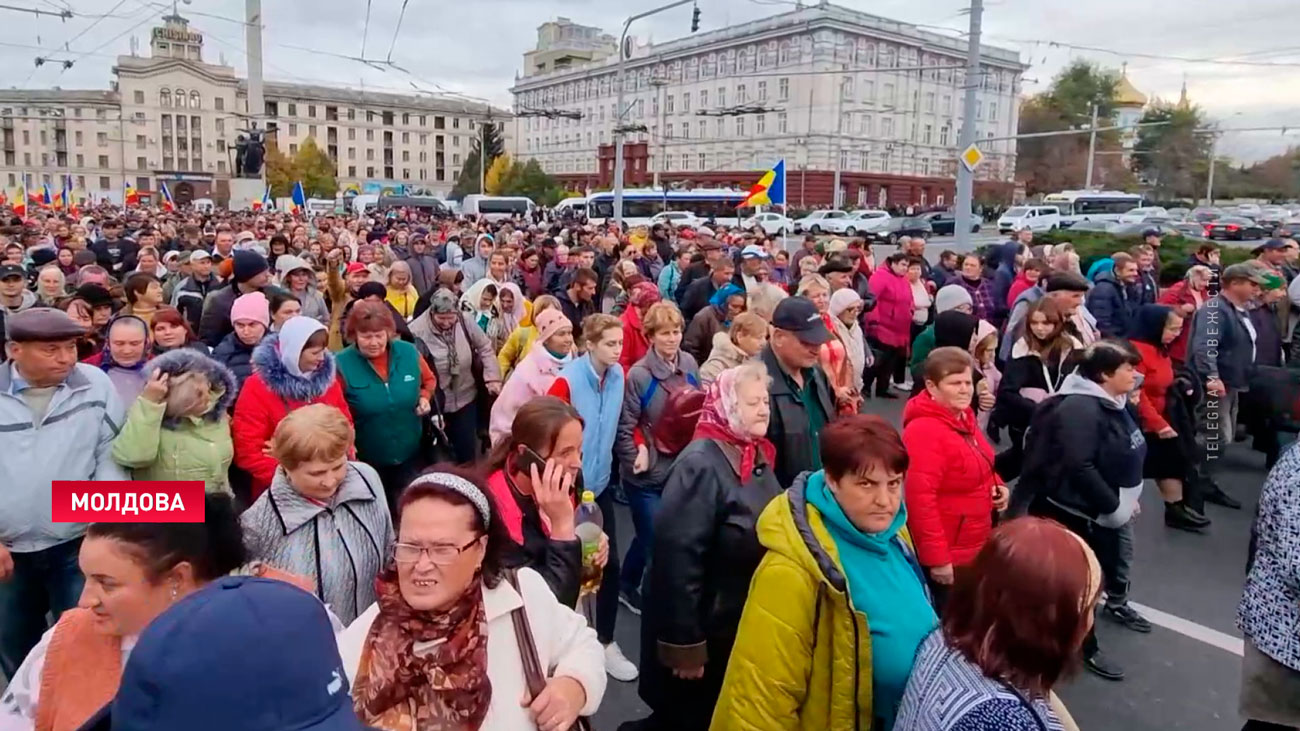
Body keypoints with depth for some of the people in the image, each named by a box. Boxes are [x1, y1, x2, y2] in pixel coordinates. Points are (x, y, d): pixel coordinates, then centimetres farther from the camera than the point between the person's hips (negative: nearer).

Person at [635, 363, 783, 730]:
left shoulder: (756, 456, 3)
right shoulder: (701, 464, -24)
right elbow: (677, 555, -27)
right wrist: (684, 645, -25)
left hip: (744, 628, 8)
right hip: (706, 631, -8)